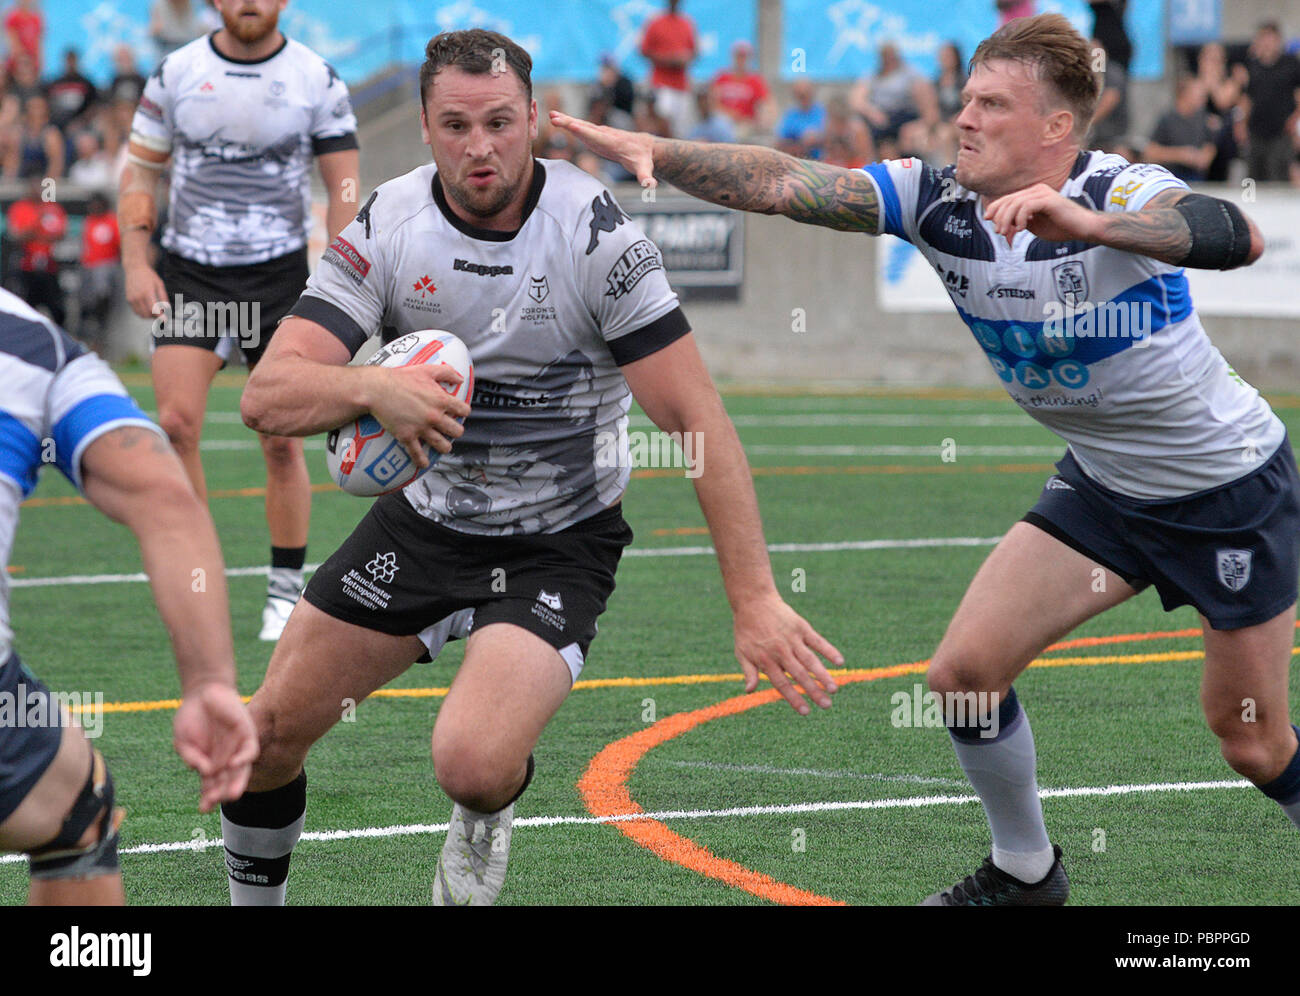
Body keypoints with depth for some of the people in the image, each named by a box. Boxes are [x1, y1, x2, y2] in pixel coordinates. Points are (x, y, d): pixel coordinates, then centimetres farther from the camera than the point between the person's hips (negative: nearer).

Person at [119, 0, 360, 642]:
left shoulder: (316, 79, -1)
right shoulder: (175, 73, 3)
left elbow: (344, 189, 2)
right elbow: (140, 169, 9)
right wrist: (135, 263, -1)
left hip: (280, 276, -1)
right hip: (189, 275, 1)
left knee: (282, 441, -2)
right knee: (175, 423, -13)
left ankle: (286, 593, 12)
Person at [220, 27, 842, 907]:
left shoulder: (596, 233, -20)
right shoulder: (387, 227, -12)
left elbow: (698, 423, -20)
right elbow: (268, 396, -19)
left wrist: (755, 601, -26)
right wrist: (371, 386, -41)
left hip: (558, 543, -4)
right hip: (425, 519, 4)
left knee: (472, 762, -26)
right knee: (267, 733, 1)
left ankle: (487, 815, 12)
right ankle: (255, 902, 31)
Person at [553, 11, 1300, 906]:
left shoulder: (1123, 194, -28)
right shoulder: (938, 201, -11)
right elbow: (783, 185, -19)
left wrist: (1090, 223, -62)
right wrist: (653, 152, -34)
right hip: (1105, 485, 6)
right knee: (963, 672, -4)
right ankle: (1025, 872, 19)